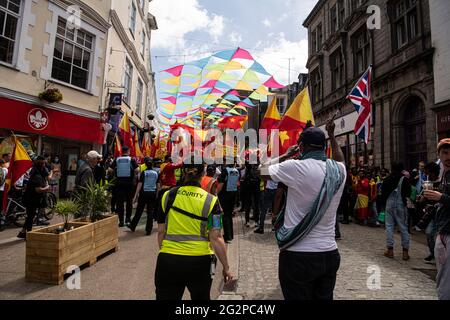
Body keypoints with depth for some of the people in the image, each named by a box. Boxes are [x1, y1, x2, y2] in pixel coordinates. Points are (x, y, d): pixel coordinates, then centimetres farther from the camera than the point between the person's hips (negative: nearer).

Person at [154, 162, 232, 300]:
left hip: (168, 261, 1)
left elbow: (161, 232, 4)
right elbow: (215, 238, -10)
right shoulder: (210, 200, -9)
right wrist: (226, 267, 0)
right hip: (199, 262, -1)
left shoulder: (168, 196, -2)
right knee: (201, 297, 24)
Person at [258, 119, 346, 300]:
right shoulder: (339, 170, 1)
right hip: (330, 254, 6)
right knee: (325, 297, 20)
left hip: (298, 256, -5)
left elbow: (262, 171, -1)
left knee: (299, 297, 9)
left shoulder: (296, 167, -16)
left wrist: (286, 155, 7)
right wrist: (332, 135, 31)